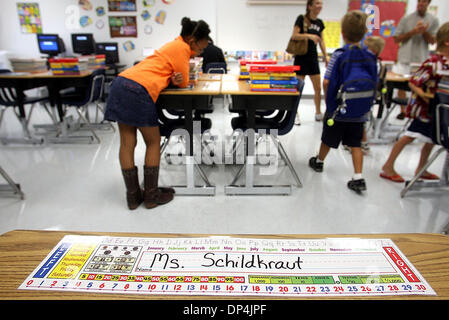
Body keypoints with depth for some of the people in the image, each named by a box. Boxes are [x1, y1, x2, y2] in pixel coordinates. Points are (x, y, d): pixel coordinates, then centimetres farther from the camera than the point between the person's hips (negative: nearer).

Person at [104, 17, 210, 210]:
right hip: (139, 90, -9)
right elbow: (184, 83, 1)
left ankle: (133, 196, 16)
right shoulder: (182, 48, -1)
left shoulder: (173, 45, 28)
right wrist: (178, 80, 20)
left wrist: (174, 79, 3)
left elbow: (161, 72, 24)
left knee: (127, 143, 7)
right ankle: (151, 195, 12)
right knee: (153, 143, 5)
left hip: (121, 82, 9)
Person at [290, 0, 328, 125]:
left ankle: (318, 113, 20)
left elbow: (321, 41, 15)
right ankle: (295, 114, 11)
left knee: (318, 88, 6)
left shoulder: (319, 22, 10)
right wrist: (309, 35, -28)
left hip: (313, 58, 6)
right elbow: (294, 36, -15)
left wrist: (326, 56, 9)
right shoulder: (301, 19, -7)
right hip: (301, 57, -5)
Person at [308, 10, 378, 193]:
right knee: (355, 144, 12)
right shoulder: (370, 57, -2)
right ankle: (358, 178, 7)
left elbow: (326, 82, -18)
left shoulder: (339, 55, -13)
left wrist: (329, 99, -1)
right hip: (359, 113, 3)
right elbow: (374, 85, 3)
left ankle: (319, 162, 41)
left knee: (328, 139, 16)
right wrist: (364, 103, 15)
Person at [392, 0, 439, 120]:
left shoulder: (433, 20, 8)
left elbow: (432, 41, 4)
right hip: (405, 57, 0)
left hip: (422, 59, 0)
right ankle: (402, 110, 12)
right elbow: (396, 39, 1)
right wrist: (413, 32, -11)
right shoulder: (406, 19, 4)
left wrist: (424, 31, -13)